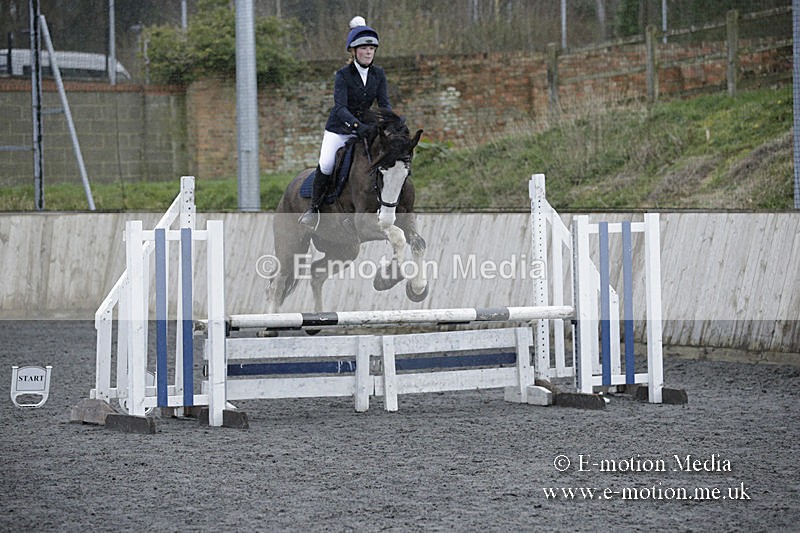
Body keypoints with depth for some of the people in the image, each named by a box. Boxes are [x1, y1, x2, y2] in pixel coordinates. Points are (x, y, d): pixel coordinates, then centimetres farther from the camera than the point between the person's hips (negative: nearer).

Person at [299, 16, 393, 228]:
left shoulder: (378, 74, 0)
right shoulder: (343, 75, -14)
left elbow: (384, 103, -2)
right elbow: (340, 107, -24)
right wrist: (356, 125, -41)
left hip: (363, 128, 4)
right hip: (339, 129, -4)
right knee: (326, 165, -23)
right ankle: (314, 208, -9)